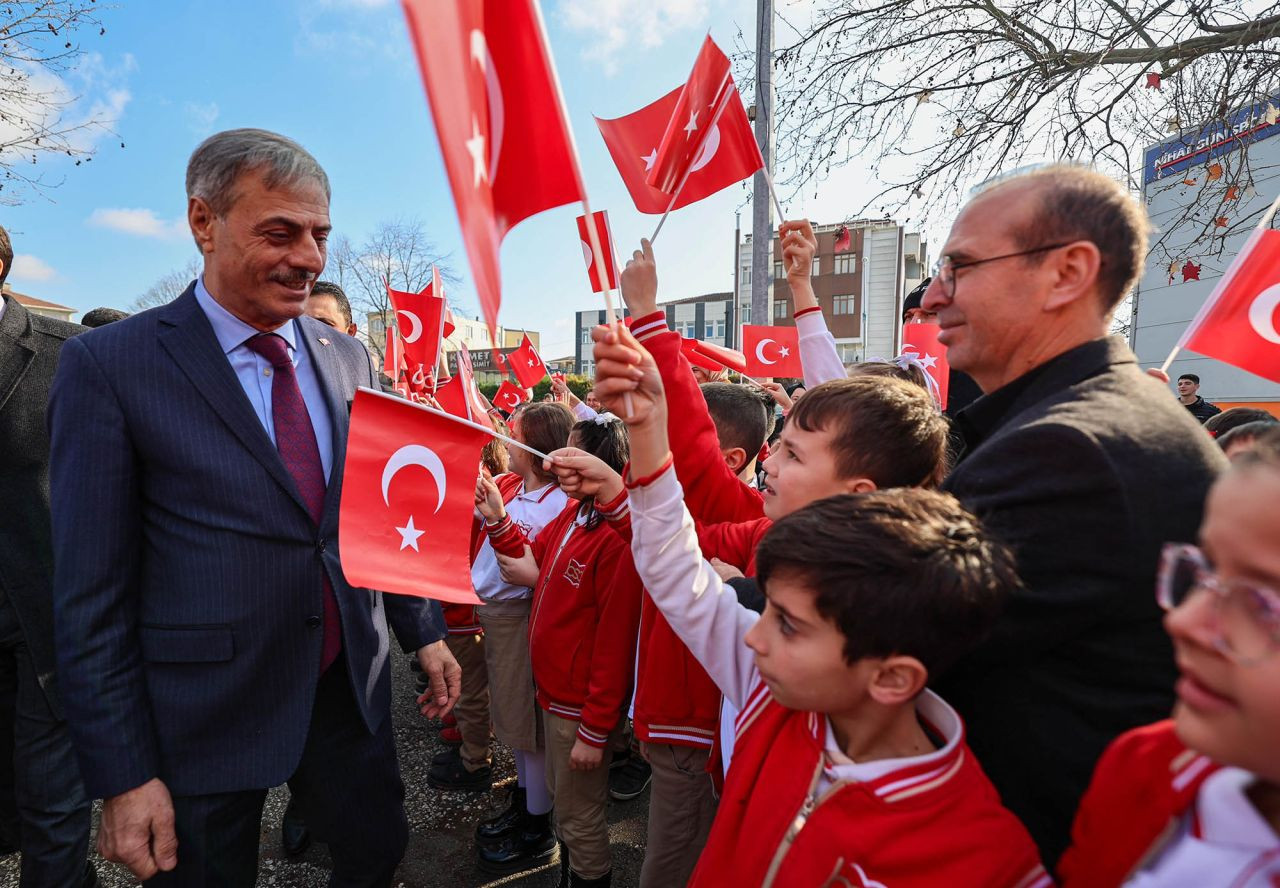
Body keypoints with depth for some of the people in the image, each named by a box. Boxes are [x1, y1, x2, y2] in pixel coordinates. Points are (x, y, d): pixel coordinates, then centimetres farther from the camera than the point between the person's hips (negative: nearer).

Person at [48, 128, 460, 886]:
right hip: (206, 710, -4)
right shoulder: (110, 365, -11)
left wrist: (425, 632, 9)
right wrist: (122, 775, -9)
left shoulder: (348, 359, 2)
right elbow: (92, 592, -10)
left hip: (351, 685, 4)